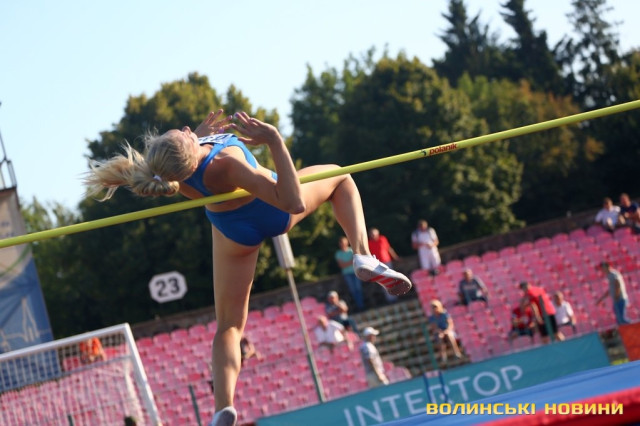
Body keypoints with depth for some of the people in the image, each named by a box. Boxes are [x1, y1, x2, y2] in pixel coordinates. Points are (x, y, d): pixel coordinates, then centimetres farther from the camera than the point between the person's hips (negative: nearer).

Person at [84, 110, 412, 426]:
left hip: (234, 232, 4)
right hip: (273, 212, -4)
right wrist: (274, 141, -48)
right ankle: (363, 257, 7)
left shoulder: (160, 166, -31)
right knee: (338, 176, 25)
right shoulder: (225, 166, -47)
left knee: (228, 326, 17)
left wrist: (197, 137, 2)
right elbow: (293, 202, -44)